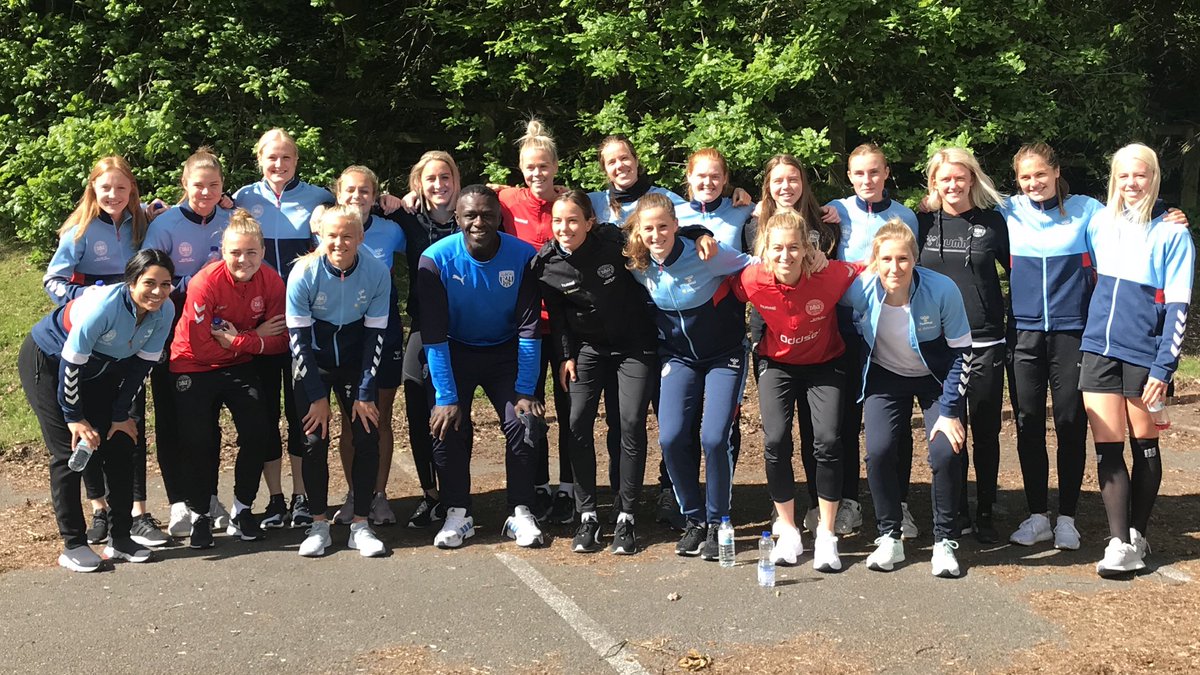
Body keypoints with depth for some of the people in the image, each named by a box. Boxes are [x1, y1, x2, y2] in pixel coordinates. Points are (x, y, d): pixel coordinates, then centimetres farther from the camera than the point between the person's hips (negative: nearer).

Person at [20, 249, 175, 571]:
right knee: (70, 452, -10)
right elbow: (70, 364, -28)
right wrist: (74, 418, -20)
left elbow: (142, 363, -7)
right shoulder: (103, 305, -36)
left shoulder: (165, 311, -19)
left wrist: (122, 414, -4)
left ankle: (120, 538, 11)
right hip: (48, 363, -6)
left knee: (120, 445, 2)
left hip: (99, 370, 6)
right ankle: (72, 544, -1)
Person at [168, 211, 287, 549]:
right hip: (194, 369, -3)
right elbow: (200, 348, -23)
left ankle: (242, 511, 11)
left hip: (240, 367, 3)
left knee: (259, 432, -8)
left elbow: (279, 340, -12)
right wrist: (253, 338, -20)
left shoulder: (271, 282, -13)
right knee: (199, 442, -5)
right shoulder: (205, 283, -24)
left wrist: (235, 340, -23)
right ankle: (200, 515, 17)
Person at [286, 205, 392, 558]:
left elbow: (375, 334, -9)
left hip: (354, 360, 2)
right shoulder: (304, 273, -20)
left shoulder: (377, 273, -16)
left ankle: (360, 525, 3)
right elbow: (298, 337, -15)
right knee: (315, 439, -7)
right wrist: (317, 396, -14)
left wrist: (365, 393, -11)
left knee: (367, 436, -7)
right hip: (312, 362, -1)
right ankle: (319, 524, 6)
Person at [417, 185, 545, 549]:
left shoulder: (523, 256, -19)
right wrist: (445, 396, -23)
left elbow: (529, 328, -14)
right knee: (446, 426, -15)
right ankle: (458, 514, -1)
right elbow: (433, 334, -20)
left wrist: (526, 391, -17)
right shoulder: (437, 259, -22)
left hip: (505, 352, 1)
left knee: (523, 422, -14)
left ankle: (521, 513, 0)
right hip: (454, 352, -1)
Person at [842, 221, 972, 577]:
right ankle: (889, 538, 4)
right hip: (885, 376, 1)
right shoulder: (861, 290, -25)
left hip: (936, 377, -1)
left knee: (945, 452, -16)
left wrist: (950, 411, -17)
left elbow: (961, 351, -17)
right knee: (878, 451, -16)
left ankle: (945, 542, 3)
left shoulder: (942, 290, -28)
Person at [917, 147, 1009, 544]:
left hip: (985, 342, -1)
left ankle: (985, 514, 16)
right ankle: (957, 514, 17)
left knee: (986, 432, 5)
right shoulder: (922, 223, 5)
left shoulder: (993, 221, 3)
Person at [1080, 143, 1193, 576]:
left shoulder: (1171, 233, -5)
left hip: (1144, 355, -3)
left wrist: (1163, 368, -13)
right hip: (1099, 350, 3)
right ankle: (1120, 543, 2)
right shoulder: (1100, 223, 6)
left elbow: (1178, 307, -8)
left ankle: (1138, 536, 20)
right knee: (1107, 449, -1)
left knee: (1144, 447, 9)